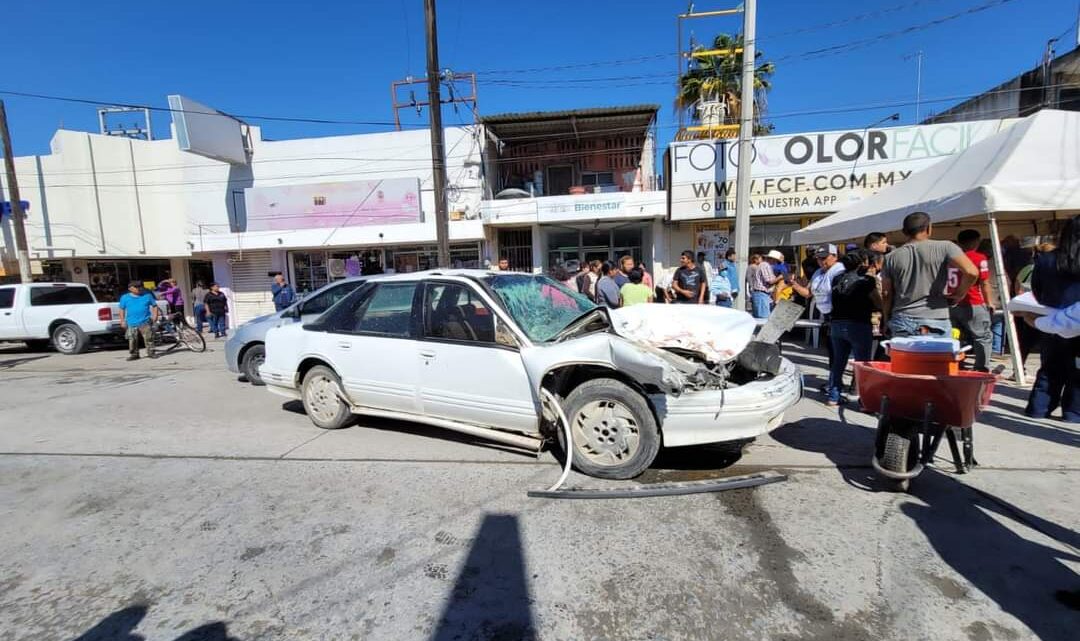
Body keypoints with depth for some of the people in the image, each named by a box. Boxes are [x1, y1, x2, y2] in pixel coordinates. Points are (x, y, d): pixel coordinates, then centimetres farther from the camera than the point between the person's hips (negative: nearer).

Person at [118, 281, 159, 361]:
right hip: (131, 323, 1)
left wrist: (155, 315, -2)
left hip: (145, 322, -1)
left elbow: (154, 306, 10)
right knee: (132, 340, 4)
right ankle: (134, 354, 14)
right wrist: (122, 321, 6)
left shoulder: (147, 295, 4)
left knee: (149, 338, -1)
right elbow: (122, 309, 10)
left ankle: (151, 352, 9)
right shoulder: (125, 298, 6)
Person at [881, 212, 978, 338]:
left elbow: (886, 294, 6)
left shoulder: (891, 257, 4)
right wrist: (958, 295, 3)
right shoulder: (944, 247, -1)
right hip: (936, 320, -1)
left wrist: (887, 321, 15)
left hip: (902, 321, 2)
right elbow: (971, 272, -13)